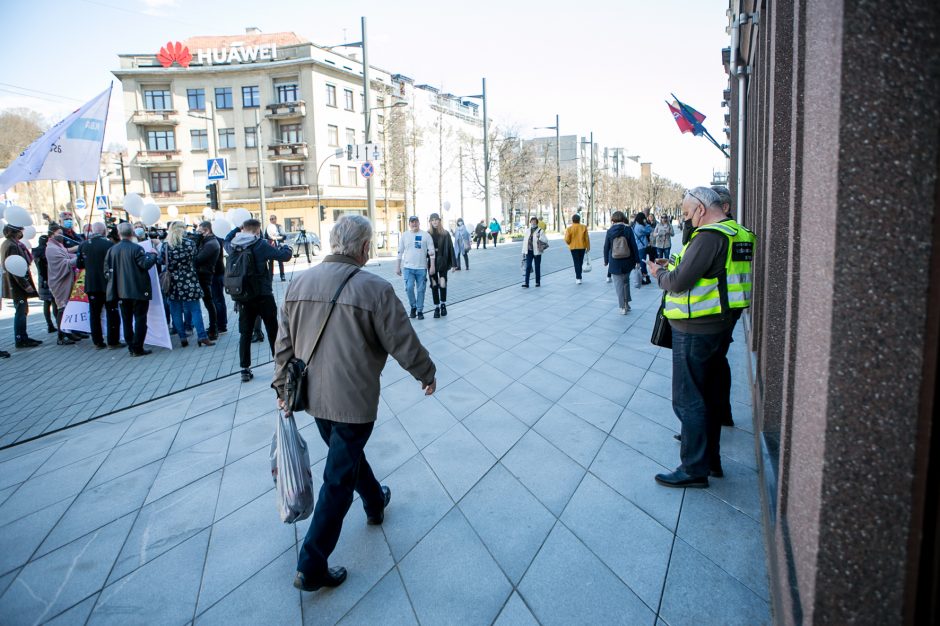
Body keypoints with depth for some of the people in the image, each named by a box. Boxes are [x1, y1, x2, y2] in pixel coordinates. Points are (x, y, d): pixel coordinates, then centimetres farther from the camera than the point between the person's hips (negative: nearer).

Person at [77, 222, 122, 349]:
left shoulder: (83, 245, 1)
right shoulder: (109, 243, -12)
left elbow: (79, 265, 7)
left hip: (91, 285, 4)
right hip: (108, 284, -4)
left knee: (95, 313, 9)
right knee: (112, 313, 3)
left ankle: (98, 342, 11)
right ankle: (113, 341, 3)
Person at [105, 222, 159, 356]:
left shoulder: (112, 249, 4)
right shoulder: (136, 248, -14)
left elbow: (107, 268, 7)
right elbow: (146, 264, -17)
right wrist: (153, 255, -1)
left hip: (121, 291, 5)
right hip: (138, 290, -5)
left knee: (127, 320, 13)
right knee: (140, 319, 1)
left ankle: (130, 347, 17)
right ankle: (137, 348, -1)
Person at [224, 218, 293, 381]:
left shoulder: (232, 246, 3)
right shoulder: (260, 245, -11)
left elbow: (227, 239, 28)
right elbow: (284, 256, -8)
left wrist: (238, 229, 27)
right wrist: (287, 248, 12)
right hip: (263, 296, -4)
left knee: (245, 333, 10)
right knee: (273, 331, 8)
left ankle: (245, 369, 10)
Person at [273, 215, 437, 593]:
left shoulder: (299, 283, -1)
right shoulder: (374, 289, -19)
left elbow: (284, 345, 5)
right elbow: (404, 344, -12)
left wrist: (283, 388, 16)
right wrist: (427, 374, 6)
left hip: (314, 396, 7)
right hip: (353, 399, -6)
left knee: (348, 454, 29)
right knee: (338, 480, 6)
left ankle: (375, 503, 54)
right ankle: (312, 568, 14)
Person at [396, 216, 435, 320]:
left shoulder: (426, 235, 0)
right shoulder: (404, 235, 5)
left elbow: (431, 251, 0)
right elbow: (400, 252, 9)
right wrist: (398, 266, 7)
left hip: (422, 268, -1)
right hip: (408, 267, 1)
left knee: (420, 290, 4)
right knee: (409, 288, -10)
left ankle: (420, 310, 16)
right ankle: (413, 306, 13)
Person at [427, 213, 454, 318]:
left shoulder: (445, 233, 0)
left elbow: (450, 248, 0)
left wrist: (452, 263, -2)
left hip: (442, 261, -1)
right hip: (431, 261, 1)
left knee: (442, 284, -10)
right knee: (434, 285, 4)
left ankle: (443, 304, 13)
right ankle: (436, 307, 13)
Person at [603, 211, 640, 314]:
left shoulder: (610, 231, -4)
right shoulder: (628, 229, -6)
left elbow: (606, 247, 1)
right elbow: (634, 246, -6)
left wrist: (606, 261, 14)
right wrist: (637, 260, 1)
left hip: (615, 263, -1)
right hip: (627, 262, 1)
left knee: (619, 285, 4)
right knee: (626, 282, 21)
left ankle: (623, 307, 4)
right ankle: (626, 303, 26)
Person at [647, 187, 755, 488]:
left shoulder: (709, 236, -20)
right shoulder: (737, 233, 11)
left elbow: (679, 282, -23)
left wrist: (659, 274, -4)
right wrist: (672, 265, 9)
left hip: (696, 330, -10)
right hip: (721, 326, 10)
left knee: (687, 400, 0)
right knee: (709, 393, 19)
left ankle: (694, 469, 9)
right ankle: (711, 460, 31)